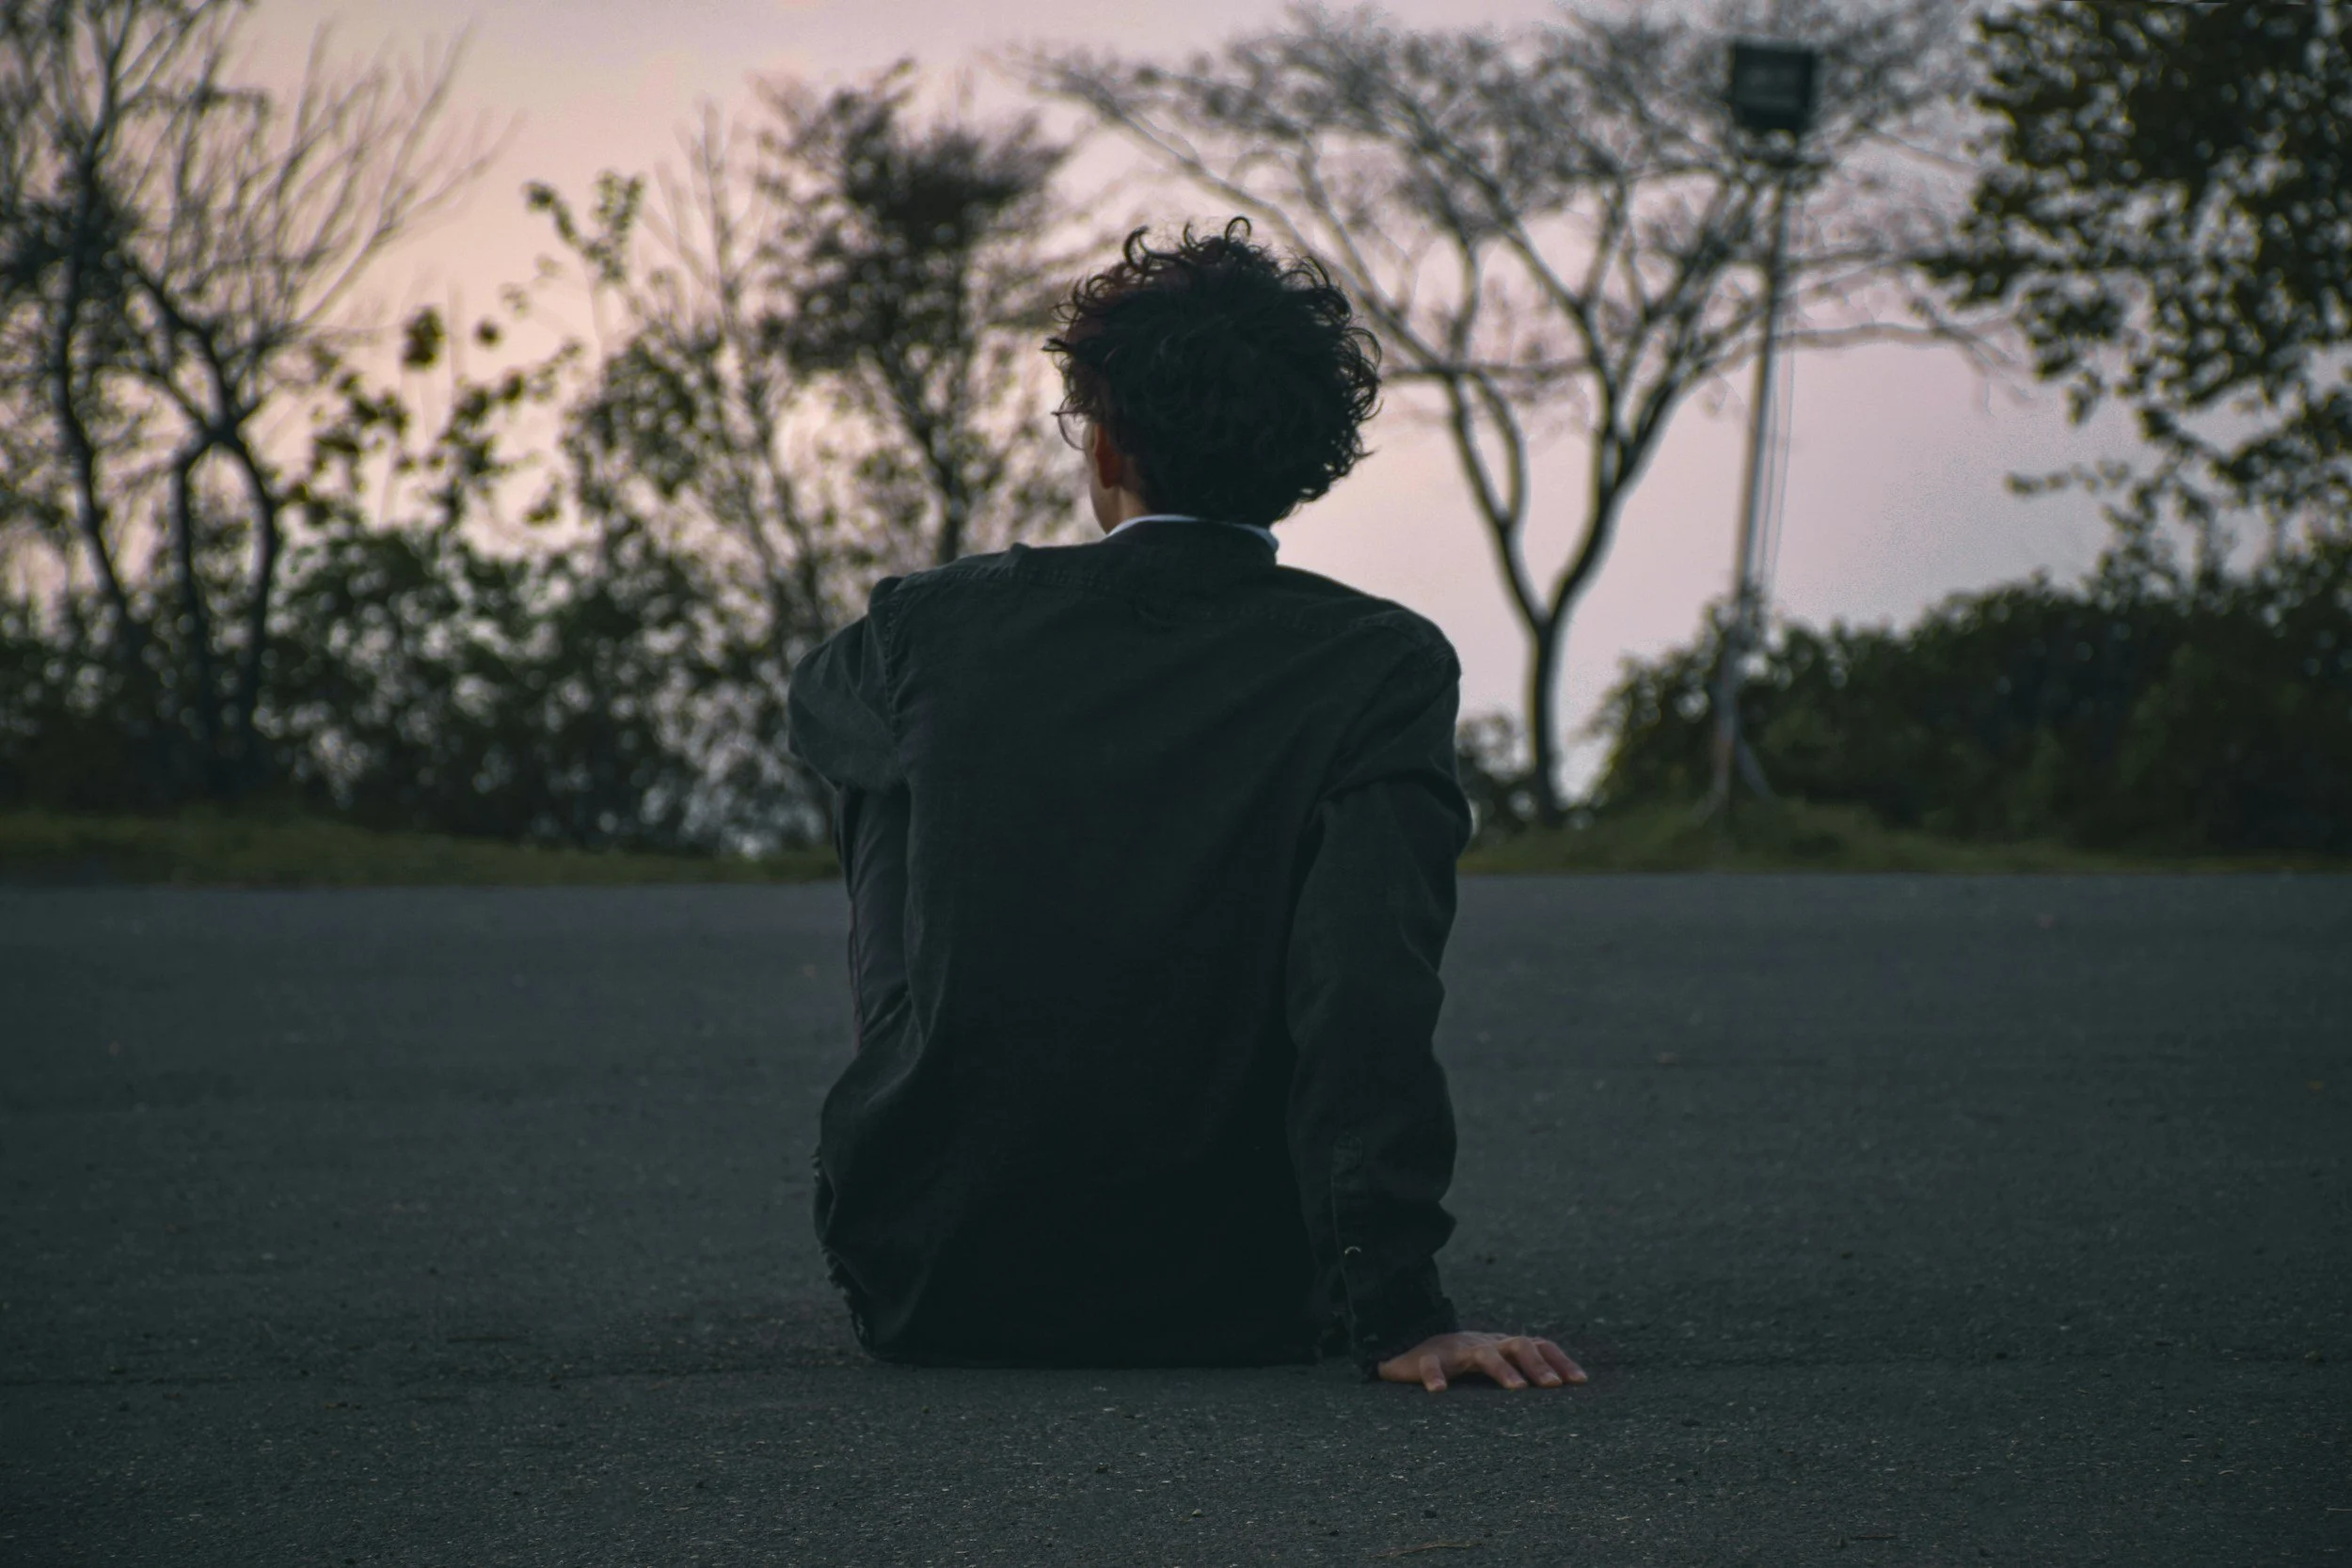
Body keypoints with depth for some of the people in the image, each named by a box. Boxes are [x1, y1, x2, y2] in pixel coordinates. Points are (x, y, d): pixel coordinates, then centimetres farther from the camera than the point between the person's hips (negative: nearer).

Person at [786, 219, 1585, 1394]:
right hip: (1235, 1309, 0)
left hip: (929, 1293, 1)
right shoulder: (1383, 667, -11)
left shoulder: (943, 627, -5)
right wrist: (1398, 1313, -22)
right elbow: (1367, 992, -23)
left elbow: (817, 708, 20)